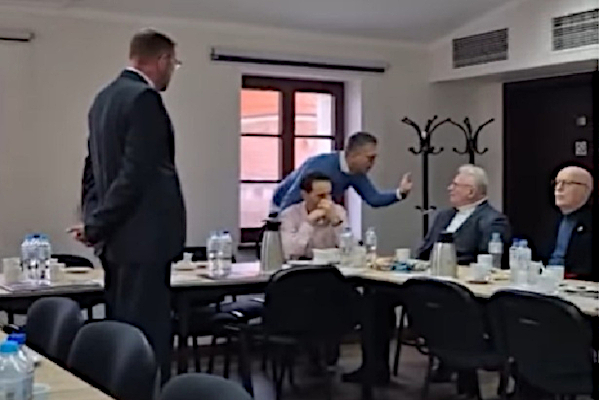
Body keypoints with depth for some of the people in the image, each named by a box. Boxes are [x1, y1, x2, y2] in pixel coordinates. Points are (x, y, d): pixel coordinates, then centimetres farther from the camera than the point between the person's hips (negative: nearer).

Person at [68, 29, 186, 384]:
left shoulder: (106, 97, 16)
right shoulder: (144, 99, -14)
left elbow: (94, 166, 18)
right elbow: (136, 173, -20)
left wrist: (93, 220, 13)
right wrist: (97, 227, -12)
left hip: (118, 236, 10)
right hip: (142, 237, -10)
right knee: (148, 336, -5)